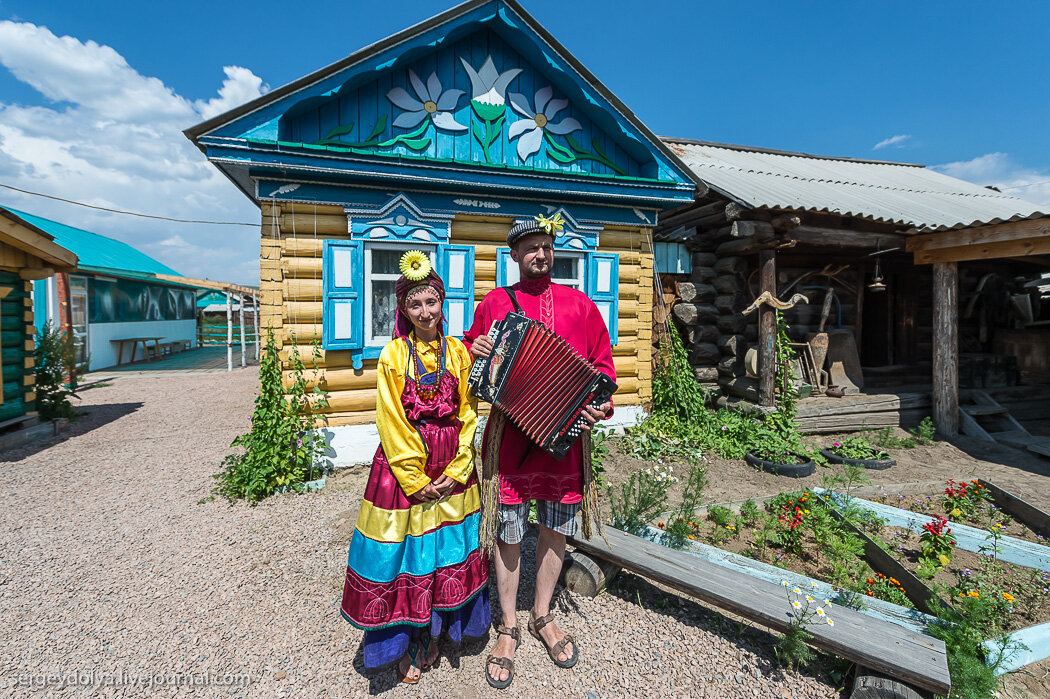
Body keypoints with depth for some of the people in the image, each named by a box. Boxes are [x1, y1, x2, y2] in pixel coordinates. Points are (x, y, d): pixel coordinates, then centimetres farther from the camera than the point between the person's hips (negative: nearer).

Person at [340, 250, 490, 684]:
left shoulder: (457, 351, 0)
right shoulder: (394, 354, -6)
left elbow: (468, 414, 1)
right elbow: (391, 421, -8)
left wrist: (455, 472, -7)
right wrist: (415, 480, -10)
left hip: (453, 469, 3)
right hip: (403, 467, -2)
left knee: (448, 548, 13)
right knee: (405, 552, 9)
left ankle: (432, 635, 36)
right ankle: (405, 641, 32)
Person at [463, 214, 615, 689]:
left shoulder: (579, 305, 6)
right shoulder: (494, 304, 4)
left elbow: (603, 364, 7)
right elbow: (470, 357, 13)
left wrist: (600, 403, -10)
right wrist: (474, 352, -10)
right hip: (509, 433, -1)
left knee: (555, 532, 16)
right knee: (508, 535, 9)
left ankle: (542, 616, 41)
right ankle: (508, 628, 34)